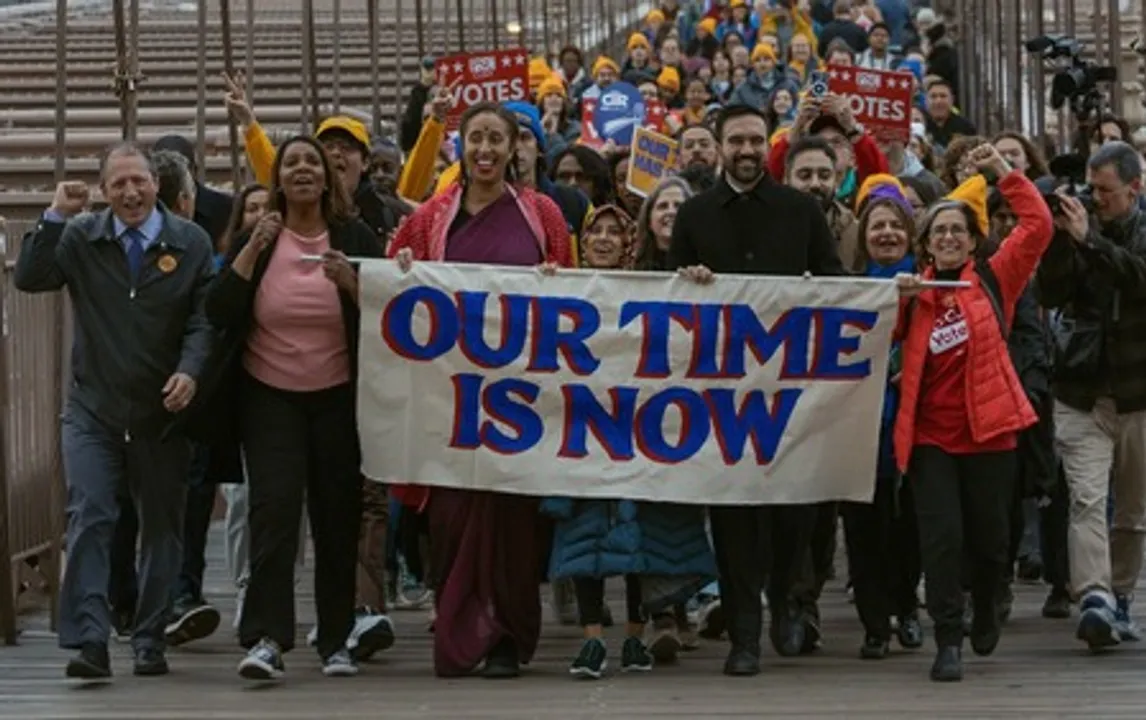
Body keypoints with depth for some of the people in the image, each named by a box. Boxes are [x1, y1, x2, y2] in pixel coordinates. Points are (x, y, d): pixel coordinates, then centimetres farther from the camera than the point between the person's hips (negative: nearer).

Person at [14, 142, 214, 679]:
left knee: (162, 528, 8)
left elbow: (204, 317, -4)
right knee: (90, 519, -12)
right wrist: (55, 217, -14)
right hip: (92, 408, -1)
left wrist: (189, 371, -21)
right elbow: (28, 279, -7)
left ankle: (150, 642, 19)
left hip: (163, 410, 1)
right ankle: (88, 642, -14)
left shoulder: (190, 242, 1)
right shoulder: (81, 236, 3)